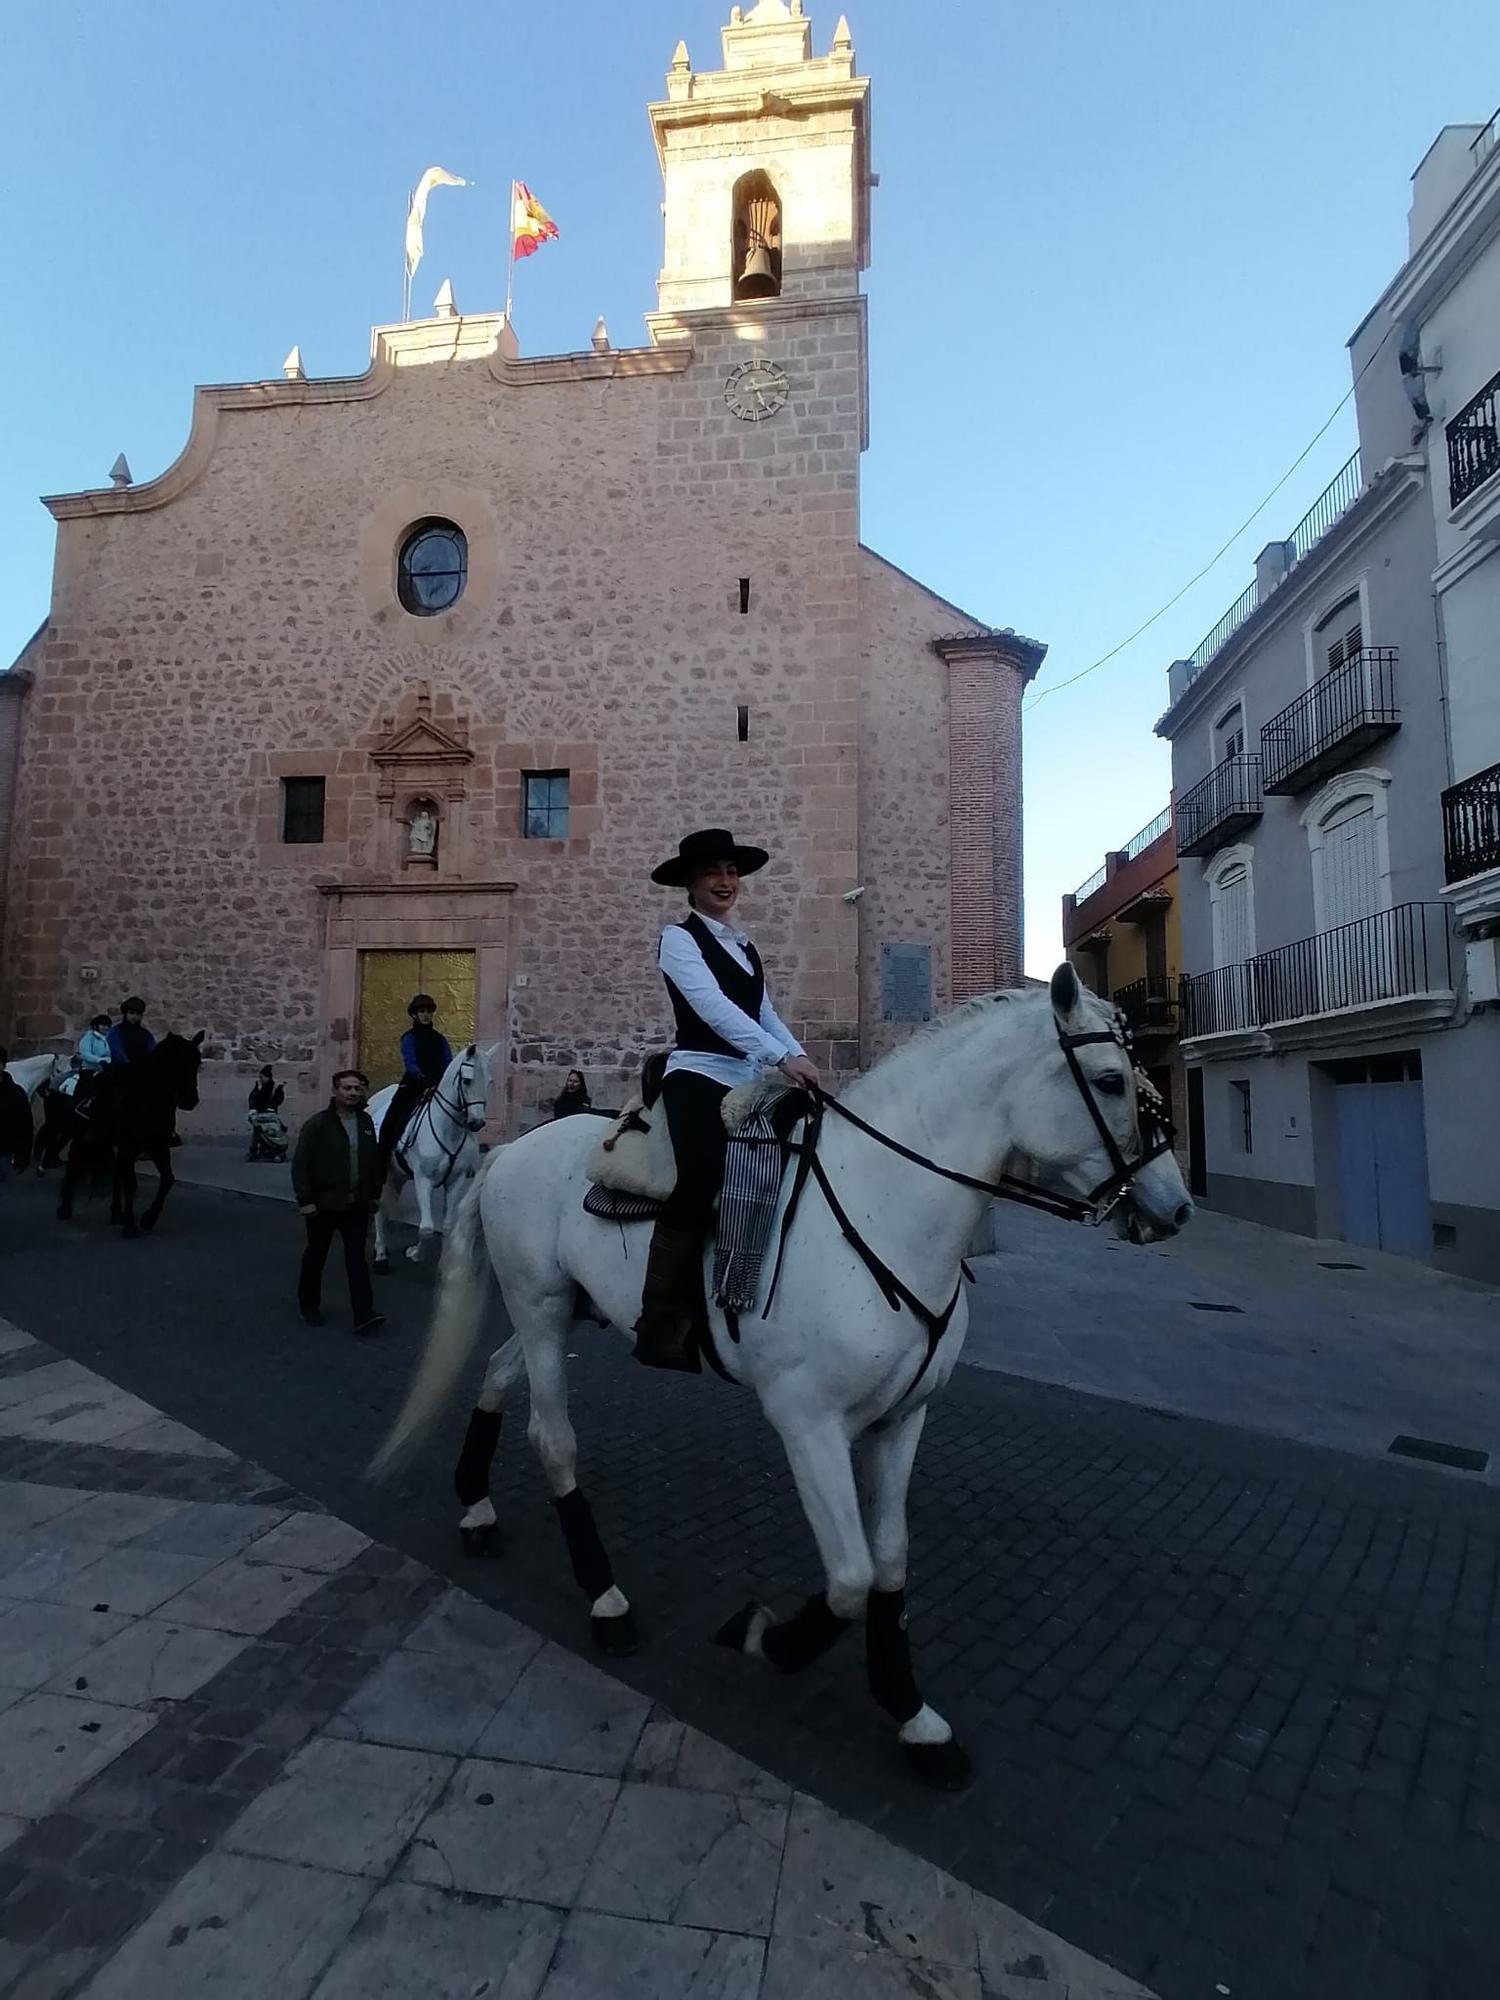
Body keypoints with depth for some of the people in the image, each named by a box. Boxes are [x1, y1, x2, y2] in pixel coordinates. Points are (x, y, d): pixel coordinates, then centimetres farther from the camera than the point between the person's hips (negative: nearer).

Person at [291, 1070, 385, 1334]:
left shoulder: (366, 1122, 4)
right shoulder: (318, 1123, -11)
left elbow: (374, 1161, 12)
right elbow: (300, 1165, -12)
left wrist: (375, 1194, 10)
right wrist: (305, 1200, -15)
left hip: (357, 1205, 4)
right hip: (324, 1204, -3)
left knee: (357, 1258, 1)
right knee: (316, 1256, 13)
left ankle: (364, 1315, -1)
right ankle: (309, 1306, 31)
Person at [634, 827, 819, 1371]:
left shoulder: (744, 947, 22)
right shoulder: (679, 938, -1)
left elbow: (766, 1014, 15)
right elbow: (715, 1008, -16)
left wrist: (801, 1057, -5)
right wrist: (782, 1057, -26)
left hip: (749, 1084, 8)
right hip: (699, 1078, -8)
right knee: (700, 1179, -29)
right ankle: (660, 1324, -24)